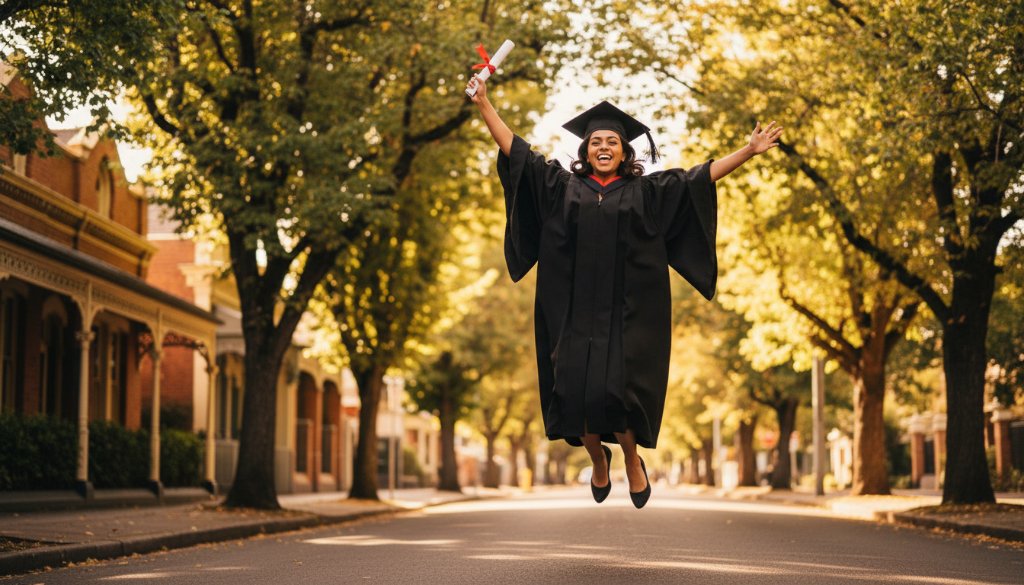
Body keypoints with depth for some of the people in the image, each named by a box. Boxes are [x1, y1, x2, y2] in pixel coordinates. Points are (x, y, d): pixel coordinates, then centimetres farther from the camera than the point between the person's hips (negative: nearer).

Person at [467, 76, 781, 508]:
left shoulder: (646, 192, 8)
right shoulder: (560, 186, 10)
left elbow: (699, 177, 5)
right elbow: (516, 150, 9)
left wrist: (749, 151, -2)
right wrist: (484, 104, 5)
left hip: (626, 317, -1)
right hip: (574, 315, 1)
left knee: (615, 394, -11)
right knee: (576, 394, -2)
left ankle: (632, 459, 19)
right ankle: (598, 458, 29)